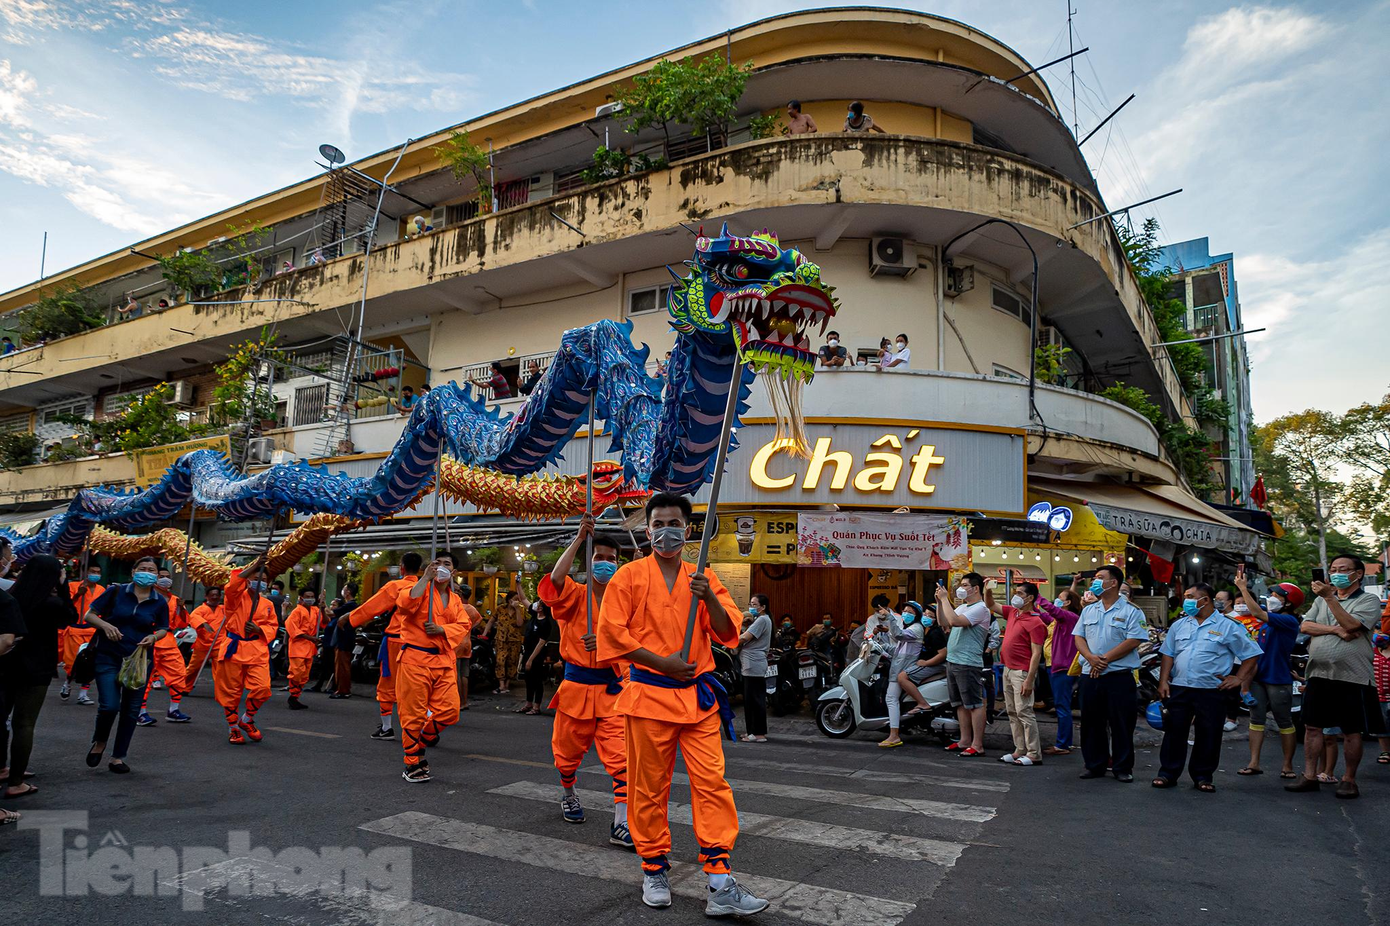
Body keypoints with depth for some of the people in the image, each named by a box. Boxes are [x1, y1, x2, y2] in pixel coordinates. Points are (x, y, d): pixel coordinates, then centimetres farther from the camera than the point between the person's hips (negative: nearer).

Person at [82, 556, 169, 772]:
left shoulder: (160, 602, 0)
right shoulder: (116, 592, -6)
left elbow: (163, 628, 10)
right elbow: (90, 614, 0)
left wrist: (153, 637, -12)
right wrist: (105, 625, -20)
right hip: (109, 657, -2)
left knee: (131, 710, 7)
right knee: (109, 705, -13)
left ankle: (118, 757, 23)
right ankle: (99, 742, 20)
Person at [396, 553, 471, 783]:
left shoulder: (455, 600, 16)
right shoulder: (422, 589, -1)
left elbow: (463, 626, 8)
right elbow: (405, 604, -22)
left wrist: (442, 629, -10)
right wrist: (426, 578, -19)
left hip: (445, 660, 5)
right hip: (416, 659, -5)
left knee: (449, 710, -1)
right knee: (414, 713, 1)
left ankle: (419, 742, 25)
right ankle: (413, 763, 16)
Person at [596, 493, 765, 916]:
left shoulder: (702, 578, 9)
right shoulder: (630, 576, 0)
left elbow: (727, 634, 4)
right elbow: (611, 632, -5)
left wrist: (709, 599, -14)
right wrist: (662, 663, -11)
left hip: (698, 697, 2)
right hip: (649, 694, -2)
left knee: (712, 782, -3)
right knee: (650, 787, 7)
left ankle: (720, 885, 3)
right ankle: (654, 871, 26)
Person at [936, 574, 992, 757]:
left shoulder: (980, 609, -14)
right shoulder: (962, 607, 16)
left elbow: (955, 621, -25)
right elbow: (944, 622, 18)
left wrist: (945, 599, -17)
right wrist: (939, 602, 8)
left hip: (968, 664, -10)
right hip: (952, 661, 10)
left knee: (975, 704, -4)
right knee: (960, 704, 16)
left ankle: (977, 745, 0)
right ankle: (965, 741, 25)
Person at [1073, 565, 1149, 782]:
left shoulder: (1131, 612, -4)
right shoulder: (1088, 610, 13)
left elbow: (1133, 641, -13)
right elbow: (1078, 637, 9)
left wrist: (1105, 659, -16)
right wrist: (1091, 658, -10)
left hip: (1119, 676, -5)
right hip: (1090, 675, 5)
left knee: (1122, 724, 2)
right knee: (1091, 723, 9)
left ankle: (1123, 768, 14)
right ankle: (1094, 765, 20)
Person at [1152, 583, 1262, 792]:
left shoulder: (1228, 627, 0)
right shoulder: (1179, 625, 12)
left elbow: (1252, 654, 3)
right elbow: (1168, 655, 12)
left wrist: (1239, 678, -4)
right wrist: (1163, 681, 3)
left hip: (1212, 691, -3)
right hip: (1178, 688, 3)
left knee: (1208, 736, 5)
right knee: (1174, 732, 5)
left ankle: (1202, 776, 19)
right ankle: (1168, 773, 12)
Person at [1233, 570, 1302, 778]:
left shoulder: (1289, 621, -13)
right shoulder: (1270, 616, 9)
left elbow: (1258, 613, -24)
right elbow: (1252, 609, 20)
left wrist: (1243, 588, -19)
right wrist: (1242, 584, 6)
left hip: (1278, 681, -7)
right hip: (1258, 676, 7)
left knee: (1285, 724, 6)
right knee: (1256, 721, 6)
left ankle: (1288, 766, 16)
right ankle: (1254, 763, 8)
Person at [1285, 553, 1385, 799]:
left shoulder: (1369, 600, -1)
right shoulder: (1321, 600, 14)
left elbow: (1350, 624, -18)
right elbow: (1305, 626, 2)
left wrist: (1329, 597, -20)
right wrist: (1335, 630, -13)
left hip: (1352, 677, -5)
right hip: (1319, 675, 5)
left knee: (1351, 731, 4)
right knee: (1311, 726, 6)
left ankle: (1349, 780, 17)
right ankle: (1309, 776, 13)